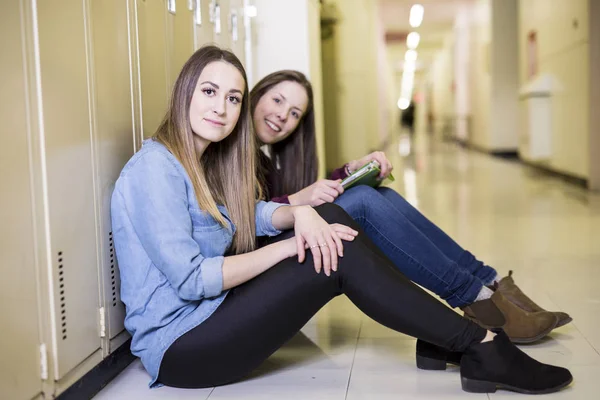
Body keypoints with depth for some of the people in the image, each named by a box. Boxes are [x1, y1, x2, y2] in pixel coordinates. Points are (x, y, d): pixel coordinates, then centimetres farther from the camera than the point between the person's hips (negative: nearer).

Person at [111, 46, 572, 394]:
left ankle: (440, 335, -3)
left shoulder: (202, 160, 10)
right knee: (340, 257, -19)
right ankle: (481, 348, -9)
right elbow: (190, 278, -23)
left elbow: (254, 213, 9)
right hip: (179, 348, -9)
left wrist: (300, 213, -15)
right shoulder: (154, 168, -18)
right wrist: (288, 246, -17)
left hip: (213, 310, 9)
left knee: (330, 219, -3)